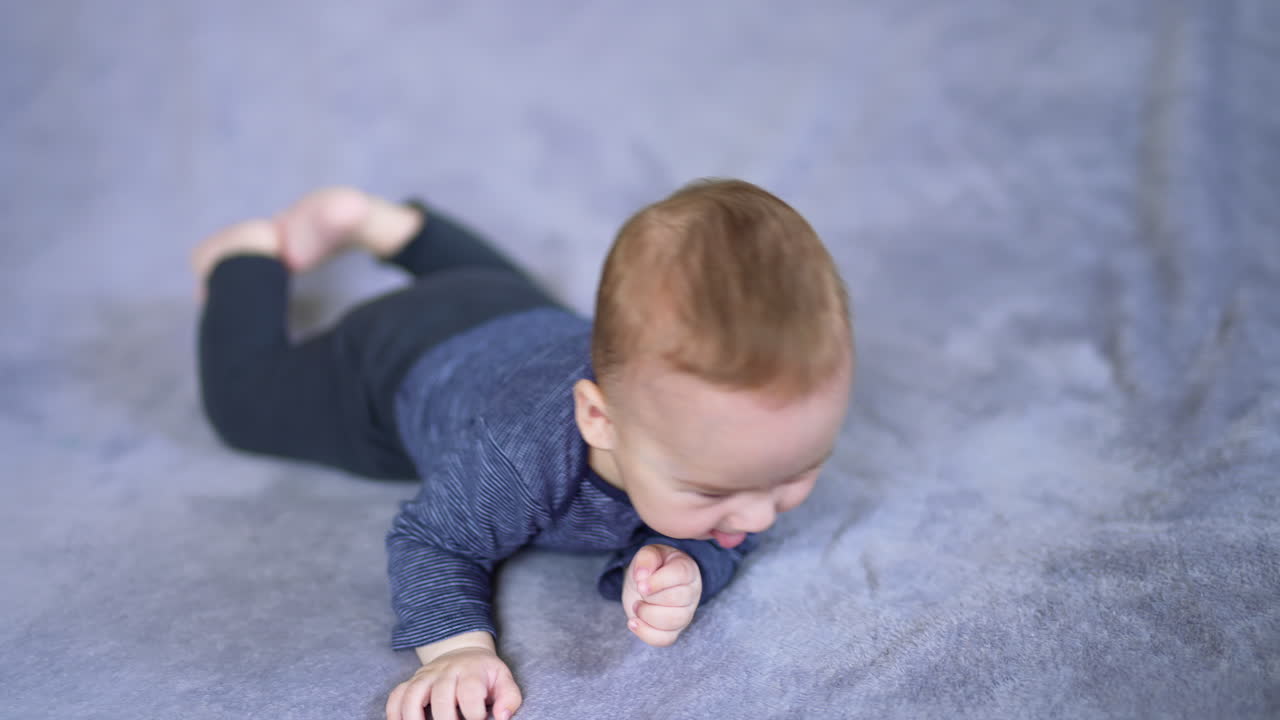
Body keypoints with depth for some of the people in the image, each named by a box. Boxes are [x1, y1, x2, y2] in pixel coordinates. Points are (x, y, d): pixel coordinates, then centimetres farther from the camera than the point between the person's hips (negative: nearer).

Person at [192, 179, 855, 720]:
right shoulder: (518, 458, -50)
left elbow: (721, 542, -22)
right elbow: (432, 540, -33)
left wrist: (685, 565, -46)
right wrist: (458, 645, -52)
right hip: (407, 363, -4)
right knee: (242, 395, 22)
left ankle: (382, 223, 51)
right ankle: (255, 253, 42)